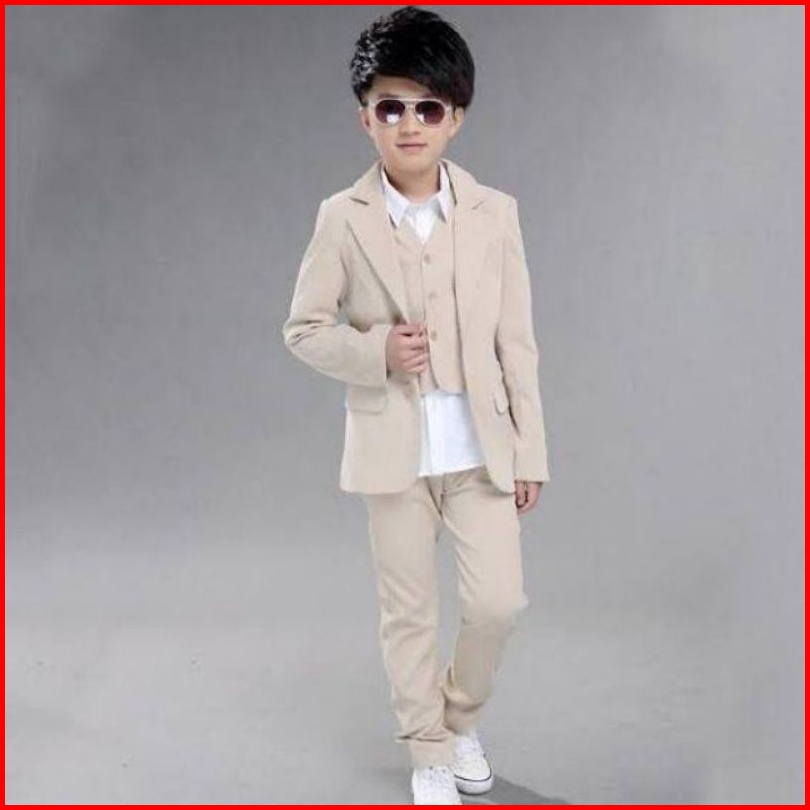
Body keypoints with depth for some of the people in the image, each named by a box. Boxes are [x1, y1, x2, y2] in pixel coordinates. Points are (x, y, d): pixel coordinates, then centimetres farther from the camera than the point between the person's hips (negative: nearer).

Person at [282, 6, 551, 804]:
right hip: (391, 446, -1)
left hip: (481, 442, 1)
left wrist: (529, 450, 1)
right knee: (408, 610, 9)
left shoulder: (495, 212, -2)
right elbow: (302, 329, 0)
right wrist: (376, 352, -19)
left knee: (498, 601, 1)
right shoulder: (343, 218, -5)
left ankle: (462, 717, 31)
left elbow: (516, 340, 1)